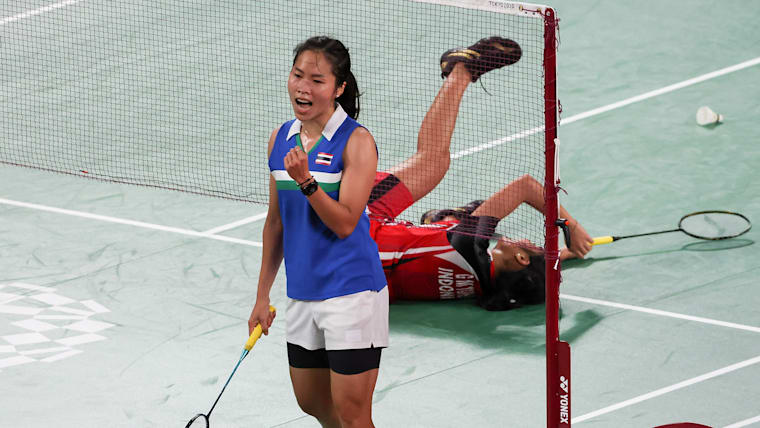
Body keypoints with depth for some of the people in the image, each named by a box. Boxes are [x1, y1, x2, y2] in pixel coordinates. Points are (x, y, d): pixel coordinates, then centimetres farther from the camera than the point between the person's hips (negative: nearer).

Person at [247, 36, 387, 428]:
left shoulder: (356, 141, -12)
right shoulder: (281, 139, 8)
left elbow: (345, 223, -16)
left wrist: (306, 181, -29)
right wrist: (262, 295, 18)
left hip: (352, 292, -7)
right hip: (302, 291, 7)